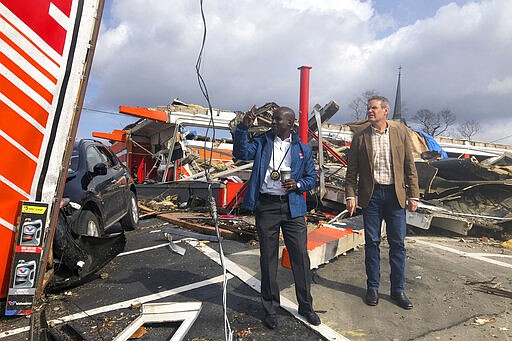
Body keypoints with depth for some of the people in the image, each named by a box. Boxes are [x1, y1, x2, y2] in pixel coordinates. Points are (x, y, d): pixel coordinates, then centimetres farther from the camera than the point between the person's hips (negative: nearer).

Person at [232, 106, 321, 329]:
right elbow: (241, 153, -9)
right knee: (268, 258, 8)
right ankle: (270, 308, 25)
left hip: (292, 206, 1)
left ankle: (305, 306, 25)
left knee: (300, 256, 5)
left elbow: (312, 178, 11)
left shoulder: (302, 149, 9)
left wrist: (297, 184, -8)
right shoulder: (262, 142, 8)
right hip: (266, 206, 0)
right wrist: (243, 127, -19)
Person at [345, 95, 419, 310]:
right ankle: (372, 288, 22)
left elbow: (409, 165, 4)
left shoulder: (400, 132, 3)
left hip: (395, 194, 0)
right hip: (371, 195, 0)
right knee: (372, 243, 7)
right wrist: (350, 195, -5)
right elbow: (352, 170, 3)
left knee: (397, 244, 7)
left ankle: (398, 290, 22)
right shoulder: (360, 137, 2)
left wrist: (413, 195, 0)